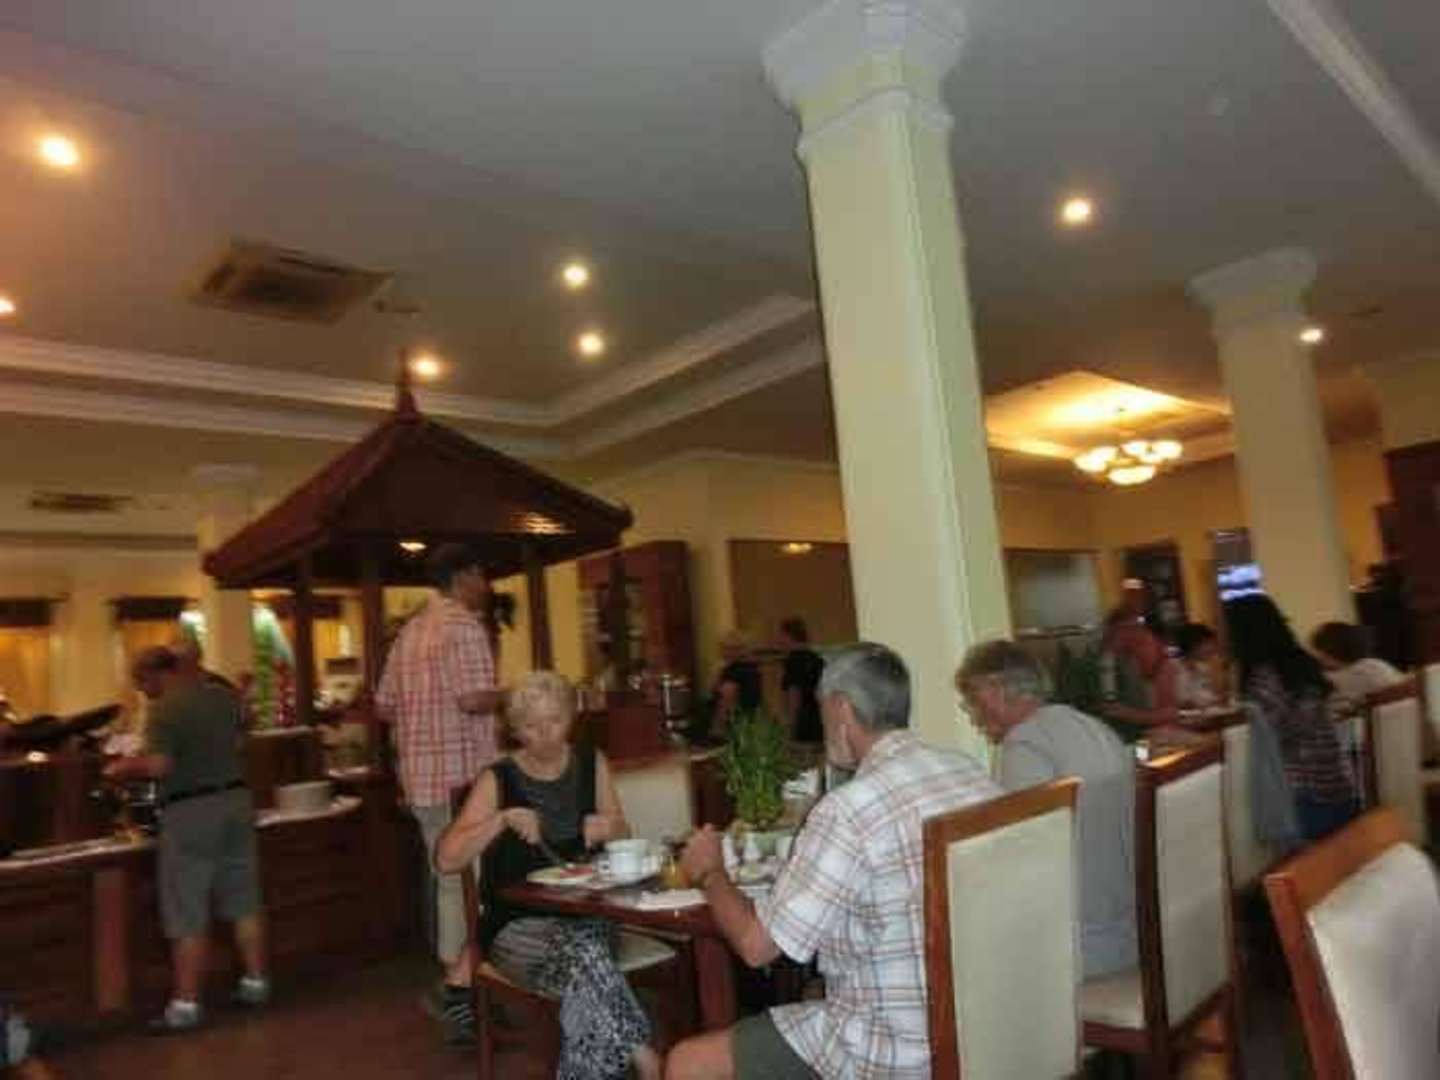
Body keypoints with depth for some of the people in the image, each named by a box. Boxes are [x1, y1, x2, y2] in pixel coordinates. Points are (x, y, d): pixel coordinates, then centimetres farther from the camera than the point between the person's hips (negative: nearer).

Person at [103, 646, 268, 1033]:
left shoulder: (166, 709, -14)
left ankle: (186, 1004, 8)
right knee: (244, 901, 14)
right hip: (235, 798, 7)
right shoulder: (224, 697, 7)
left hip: (191, 810, -6)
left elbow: (158, 766, -22)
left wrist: (123, 768, -5)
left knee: (187, 916, 3)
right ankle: (255, 982, 22)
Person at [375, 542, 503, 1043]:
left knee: (449, 881, 17)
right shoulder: (463, 624, -12)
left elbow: (385, 704, 17)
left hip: (421, 774, 9)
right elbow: (474, 698, -23)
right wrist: (511, 696, -5)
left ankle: (455, 988, 27)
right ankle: (463, 991, 3)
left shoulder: (411, 630, 14)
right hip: (463, 774, -9)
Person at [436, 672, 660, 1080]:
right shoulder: (499, 779, 0)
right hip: (518, 924, -2)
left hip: (585, 915, 2)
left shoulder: (592, 763, 9)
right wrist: (503, 819, -21)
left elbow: (623, 839, 15)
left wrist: (609, 828, -8)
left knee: (586, 984, -33)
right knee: (585, 956, -33)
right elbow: (446, 859, -7)